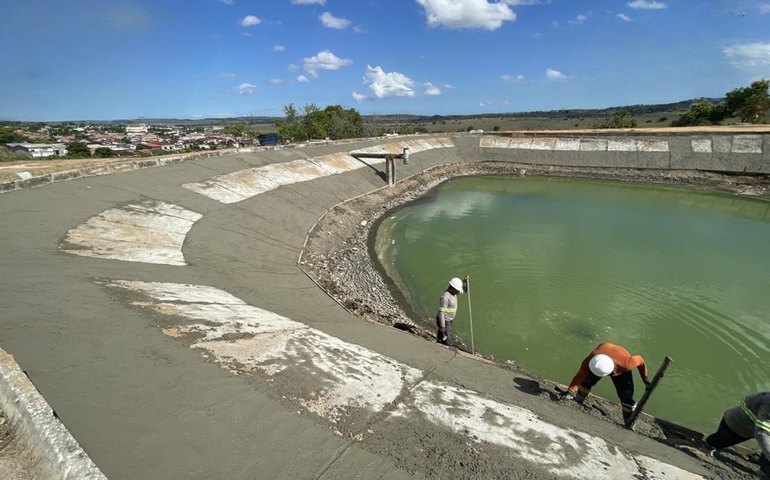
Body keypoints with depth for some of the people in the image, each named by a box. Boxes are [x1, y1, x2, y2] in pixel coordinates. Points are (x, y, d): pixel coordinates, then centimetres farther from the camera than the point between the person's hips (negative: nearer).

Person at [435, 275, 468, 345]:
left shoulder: (452, 291, -4)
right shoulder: (445, 297, -31)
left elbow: (465, 290, 8)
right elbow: (441, 312, -28)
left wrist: (464, 281, -11)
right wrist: (442, 326, -25)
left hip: (449, 319, 9)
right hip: (444, 321, -9)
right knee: (444, 340, 2)